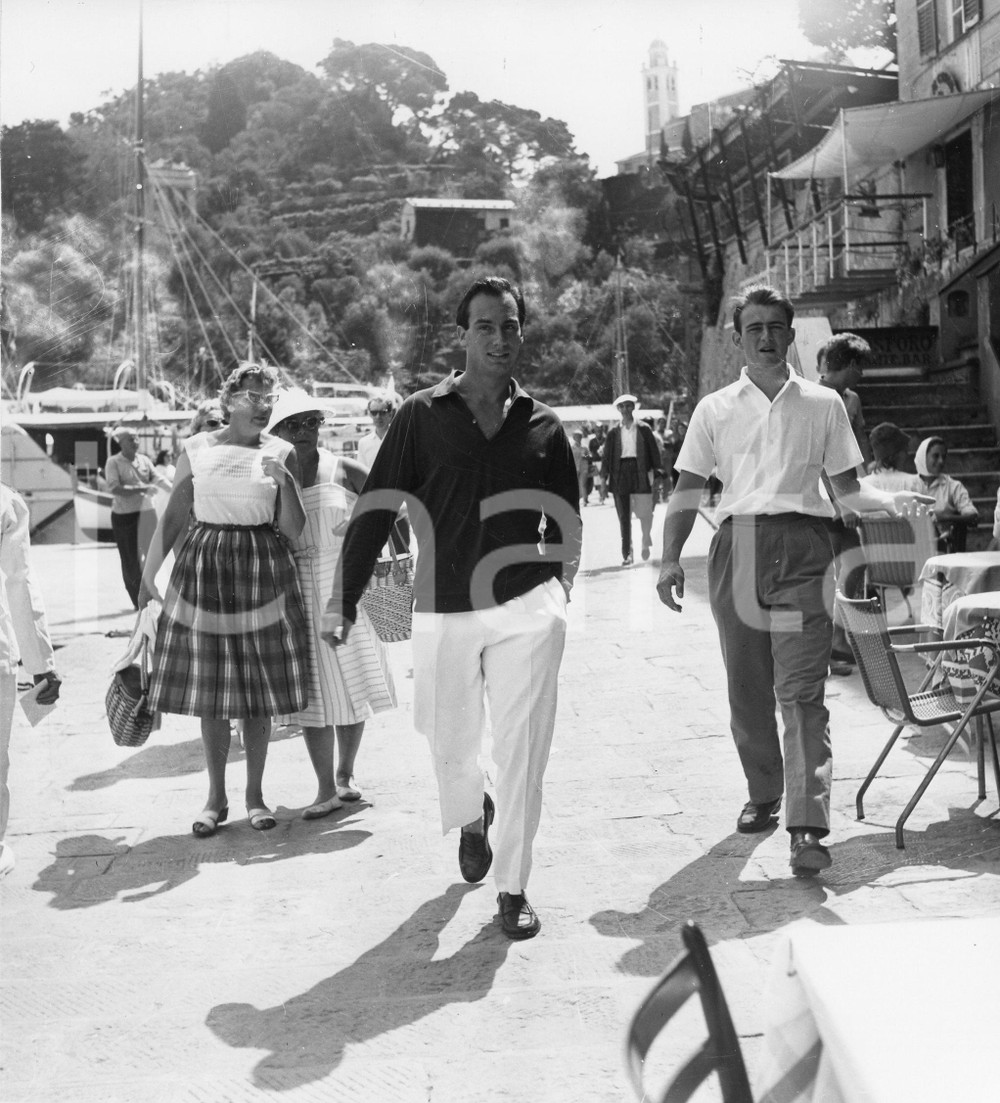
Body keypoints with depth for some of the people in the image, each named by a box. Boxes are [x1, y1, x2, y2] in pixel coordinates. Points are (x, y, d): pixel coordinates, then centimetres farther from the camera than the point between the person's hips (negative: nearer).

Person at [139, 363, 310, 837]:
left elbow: (294, 530, 0)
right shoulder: (196, 448, 4)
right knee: (210, 692, 4)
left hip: (263, 572, 0)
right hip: (204, 567, 1)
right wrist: (148, 575, 6)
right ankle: (215, 797, 17)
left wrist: (284, 482, -16)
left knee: (258, 692, 4)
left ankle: (255, 794, 18)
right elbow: (174, 516, 8)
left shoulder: (281, 452, 3)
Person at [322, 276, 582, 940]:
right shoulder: (423, 416, 1)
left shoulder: (542, 425, 6)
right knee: (449, 741, 13)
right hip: (444, 607, 0)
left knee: (522, 749, -3)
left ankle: (514, 889, 12)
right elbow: (376, 510, 0)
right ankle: (472, 815, 48)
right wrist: (345, 600, -4)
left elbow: (566, 520, 17)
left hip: (526, 605, 0)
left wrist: (557, 589, 8)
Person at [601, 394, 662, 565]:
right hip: (620, 475, 1)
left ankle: (646, 542, 26)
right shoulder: (613, 432, 6)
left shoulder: (644, 429, 4)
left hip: (640, 473, -1)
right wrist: (607, 476, -1)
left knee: (644, 512, -2)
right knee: (623, 517, 2)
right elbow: (607, 456, 6)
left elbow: (654, 452, 4)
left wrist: (654, 471, -4)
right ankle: (626, 554, 7)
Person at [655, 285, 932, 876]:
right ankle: (763, 794, 29)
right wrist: (671, 558, -1)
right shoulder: (714, 409, 12)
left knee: (801, 693, -11)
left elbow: (846, 486, 13)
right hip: (737, 545, 2)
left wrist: (891, 500, -8)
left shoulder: (823, 404, 12)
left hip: (800, 546, -2)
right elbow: (688, 490, 11)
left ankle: (808, 828, -13)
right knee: (747, 689, 9)